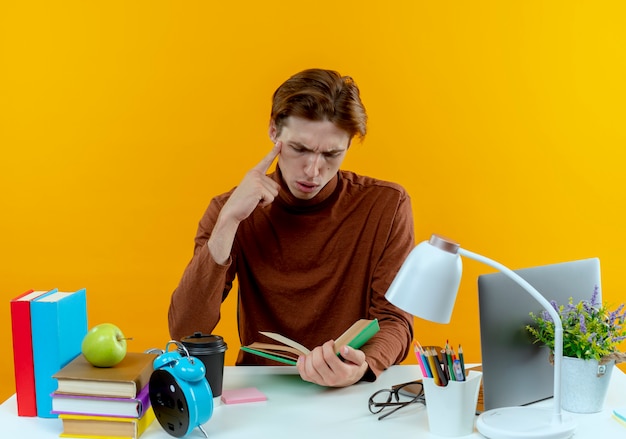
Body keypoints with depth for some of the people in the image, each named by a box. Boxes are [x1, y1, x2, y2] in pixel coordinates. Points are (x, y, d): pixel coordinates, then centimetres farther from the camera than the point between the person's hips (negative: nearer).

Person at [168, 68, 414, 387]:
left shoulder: (386, 206, -6)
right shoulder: (230, 211, -3)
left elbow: (395, 320, -6)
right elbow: (184, 333, -10)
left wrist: (363, 368, -27)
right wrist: (228, 223, -18)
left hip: (352, 398, 1)